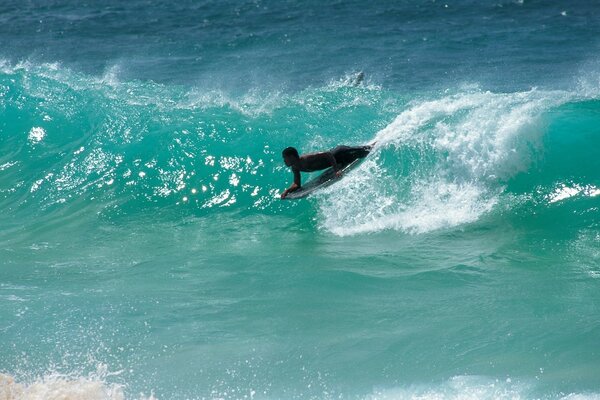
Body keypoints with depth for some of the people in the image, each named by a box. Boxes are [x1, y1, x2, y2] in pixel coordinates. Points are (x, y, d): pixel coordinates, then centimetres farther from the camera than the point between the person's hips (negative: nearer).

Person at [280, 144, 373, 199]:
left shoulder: (306, 159, -38)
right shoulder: (295, 168, -12)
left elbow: (327, 154, -37)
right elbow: (297, 185, -5)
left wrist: (336, 170, -42)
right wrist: (287, 190, -24)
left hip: (340, 154, -7)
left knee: (365, 151, 12)